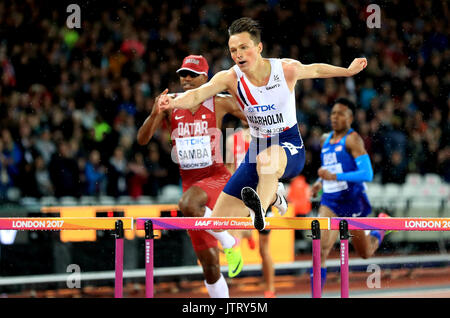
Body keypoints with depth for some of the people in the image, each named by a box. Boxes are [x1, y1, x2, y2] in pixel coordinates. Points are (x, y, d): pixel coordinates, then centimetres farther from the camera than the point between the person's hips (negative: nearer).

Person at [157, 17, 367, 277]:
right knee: (218, 223, 0)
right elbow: (200, 93, -29)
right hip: (258, 149, 4)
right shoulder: (230, 78, -11)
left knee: (267, 158, -43)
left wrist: (348, 71, 24)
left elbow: (315, 70, 11)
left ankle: (260, 213, -62)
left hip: (291, 148, -3)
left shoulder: (287, 69, -11)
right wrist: (175, 102, -49)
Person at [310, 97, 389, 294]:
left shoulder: (352, 139, -12)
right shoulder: (326, 140, 10)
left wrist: (335, 176, -30)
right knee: (320, 249, -17)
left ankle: (382, 225, 47)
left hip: (352, 200, -4)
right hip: (330, 202, 5)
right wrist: (320, 182, 10)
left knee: (365, 253, 15)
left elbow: (367, 174, -21)